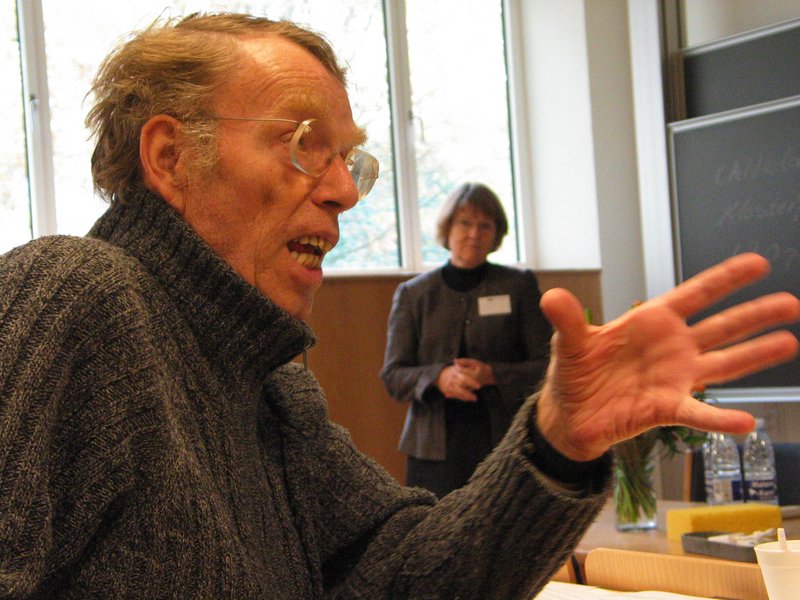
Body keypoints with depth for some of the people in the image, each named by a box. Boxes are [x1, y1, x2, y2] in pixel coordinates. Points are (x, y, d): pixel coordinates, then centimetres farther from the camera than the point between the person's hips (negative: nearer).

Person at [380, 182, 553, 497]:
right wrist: (439, 377, -14)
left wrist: (492, 374, -13)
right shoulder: (412, 293, 10)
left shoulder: (520, 286, 7)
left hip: (507, 447, 0)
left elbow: (548, 365, 5)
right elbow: (392, 375, 7)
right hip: (435, 451, 1)